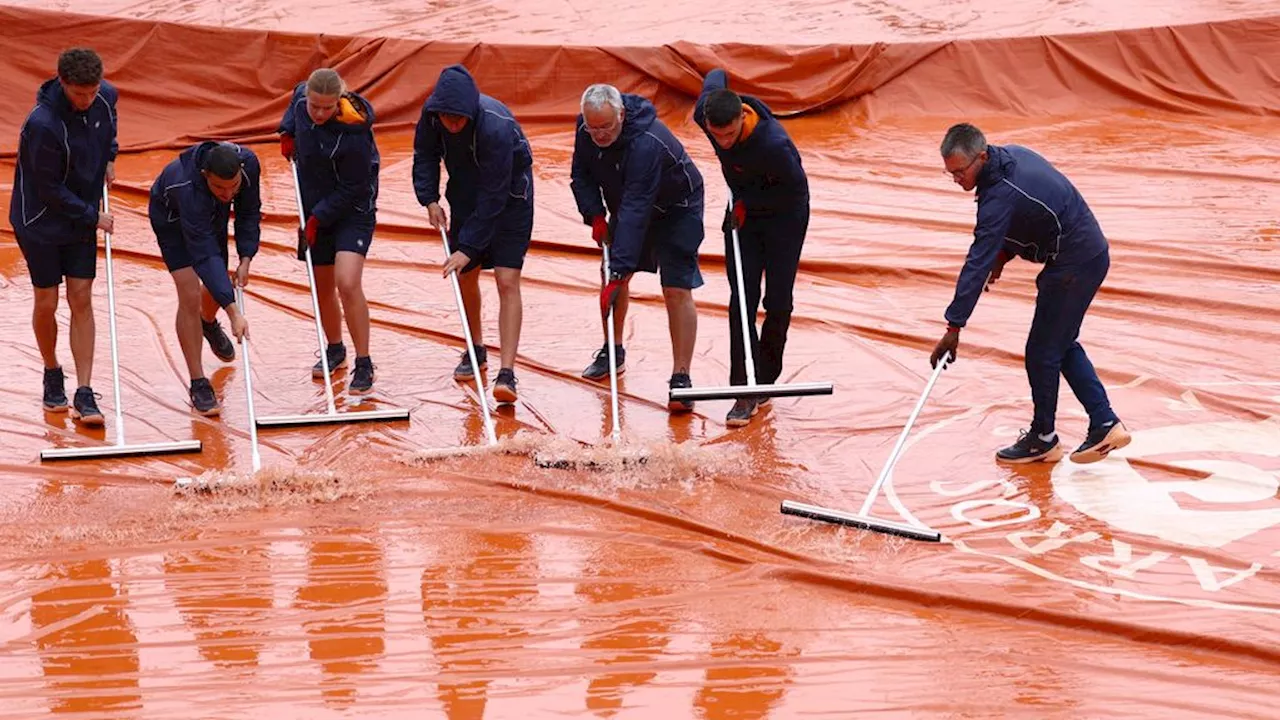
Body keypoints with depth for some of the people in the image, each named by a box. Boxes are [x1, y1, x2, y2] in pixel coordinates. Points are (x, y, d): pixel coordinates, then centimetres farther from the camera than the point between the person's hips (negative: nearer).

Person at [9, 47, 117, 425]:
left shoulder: (105, 97, -11)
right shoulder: (43, 124, -31)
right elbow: (51, 189, -22)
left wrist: (109, 156, 8)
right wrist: (93, 217, -14)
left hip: (81, 218, 5)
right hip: (40, 220, -5)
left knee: (81, 301, 1)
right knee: (47, 302, 4)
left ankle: (84, 394, 1)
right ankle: (52, 374, 30)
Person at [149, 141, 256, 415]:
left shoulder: (248, 162, -33)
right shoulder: (187, 188, -47)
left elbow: (249, 211, -13)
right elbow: (205, 256, -47)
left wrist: (246, 258, -22)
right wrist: (234, 313, -51)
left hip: (212, 215, 5)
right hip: (172, 217, -5)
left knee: (218, 284, 17)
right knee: (190, 295, -15)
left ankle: (208, 322, 55)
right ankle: (199, 385, -7)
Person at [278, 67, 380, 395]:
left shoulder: (353, 131, -29)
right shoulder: (302, 96, -10)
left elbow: (351, 189, -22)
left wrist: (319, 218, -20)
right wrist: (288, 132, 6)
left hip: (353, 211, -7)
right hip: (316, 209, 7)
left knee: (347, 282, -22)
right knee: (322, 288, 14)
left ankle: (364, 365, -12)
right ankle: (335, 350, 37)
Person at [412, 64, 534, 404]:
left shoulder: (497, 127, -36)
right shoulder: (432, 112, -19)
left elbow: (493, 196, -32)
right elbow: (426, 155, 2)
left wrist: (468, 246, -29)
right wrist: (429, 199, -12)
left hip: (509, 197, -6)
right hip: (466, 194, 6)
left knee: (507, 281, -14)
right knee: (465, 276, 13)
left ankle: (506, 373, -19)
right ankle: (476, 350, 35)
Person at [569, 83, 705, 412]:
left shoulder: (647, 143, -40)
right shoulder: (586, 130, -17)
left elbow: (636, 210, -44)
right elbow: (581, 172, 2)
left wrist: (620, 269, -46)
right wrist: (594, 214, -13)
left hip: (676, 209, -7)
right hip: (626, 202, 7)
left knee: (677, 289, -15)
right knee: (611, 275, 12)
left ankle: (681, 379, -14)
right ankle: (613, 351, 33)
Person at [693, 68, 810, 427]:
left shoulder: (773, 144, -39)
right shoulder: (704, 113, -23)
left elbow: (796, 187, -22)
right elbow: (716, 75, 1)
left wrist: (750, 204, -19)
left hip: (784, 213, -4)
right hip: (742, 211, 4)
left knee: (778, 302, -1)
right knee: (742, 300, -4)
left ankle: (766, 380, 17)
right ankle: (744, 391, -5)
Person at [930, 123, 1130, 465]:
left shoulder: (1000, 197, -27)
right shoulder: (1013, 155, 2)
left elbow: (977, 264, -28)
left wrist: (954, 327, -27)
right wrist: (1004, 254, 8)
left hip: (1074, 266, -10)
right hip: (1090, 254, 10)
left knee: (1042, 352, 1)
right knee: (1063, 345, 19)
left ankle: (1043, 439, 16)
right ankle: (1105, 424, 19)